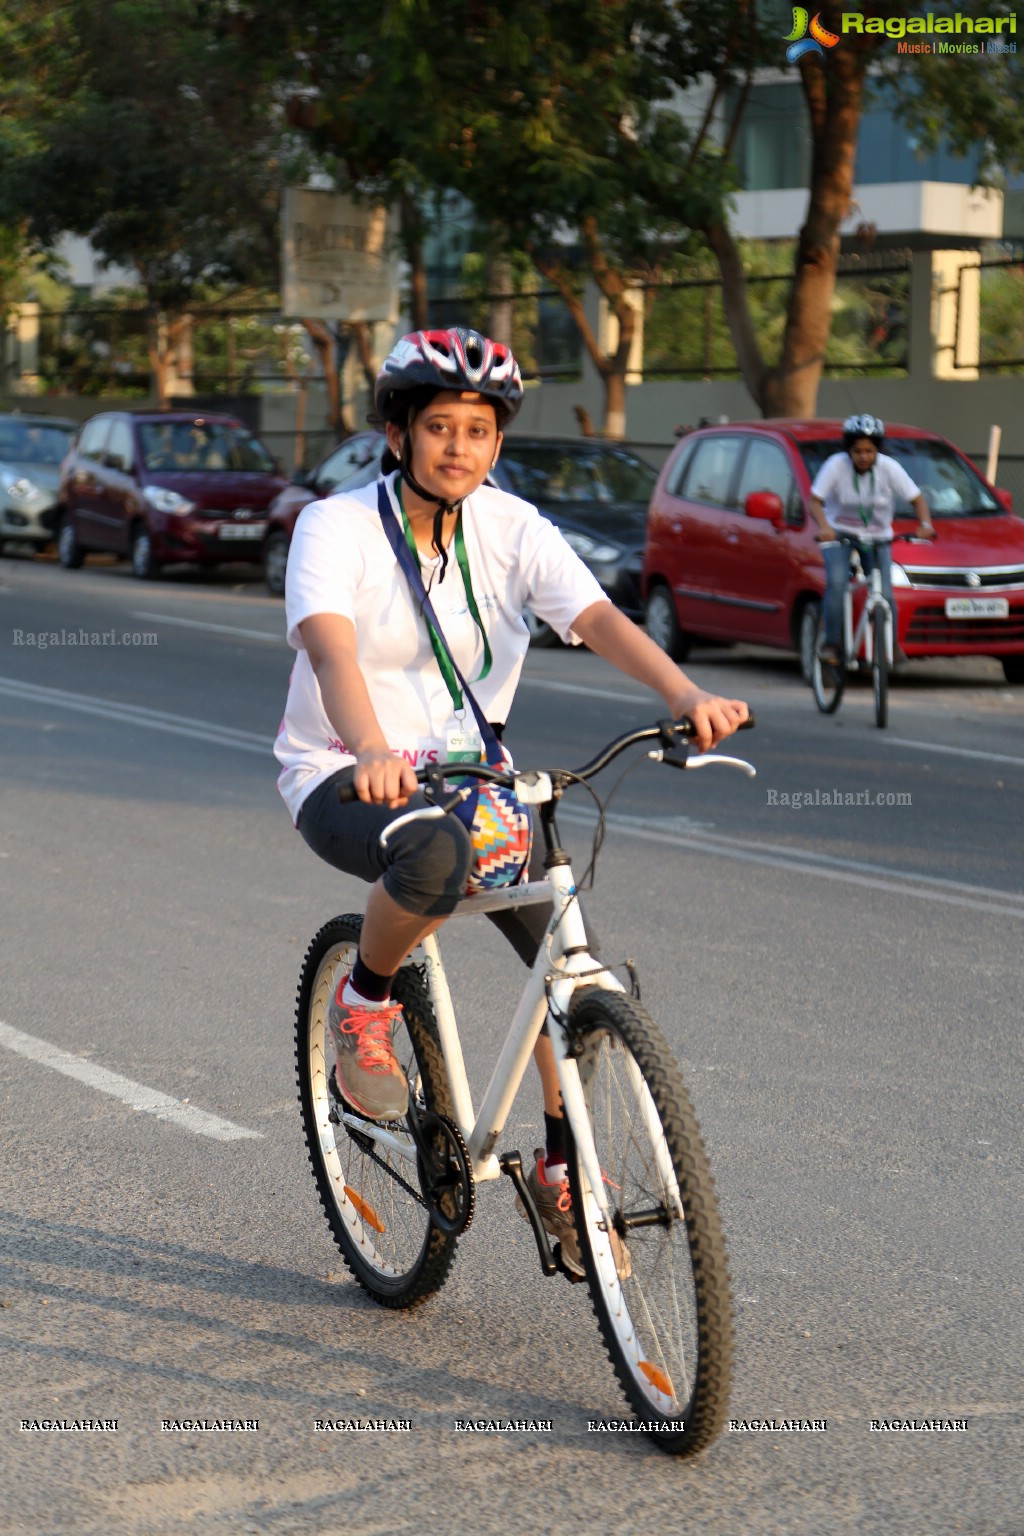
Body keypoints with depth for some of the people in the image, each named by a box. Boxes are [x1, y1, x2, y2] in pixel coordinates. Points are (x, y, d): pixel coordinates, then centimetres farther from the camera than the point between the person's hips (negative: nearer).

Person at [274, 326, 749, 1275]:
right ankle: (364, 1001, -7)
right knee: (436, 859, -39)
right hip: (342, 776, -4)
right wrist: (374, 753, -54)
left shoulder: (512, 529, -5)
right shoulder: (336, 528, -15)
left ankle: (561, 1170, 8)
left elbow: (598, 619, -21)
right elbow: (331, 648, -33)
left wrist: (684, 692, -41)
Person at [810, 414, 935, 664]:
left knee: (884, 593, -13)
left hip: (877, 537, 1)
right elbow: (815, 501, -19)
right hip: (839, 534, -1)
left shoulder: (890, 468, -13)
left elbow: (917, 499, -9)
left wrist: (925, 525, -27)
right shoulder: (836, 466, -17)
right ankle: (831, 643, -18)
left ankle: (891, 644, 9)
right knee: (836, 583, -26)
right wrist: (824, 527, -38)